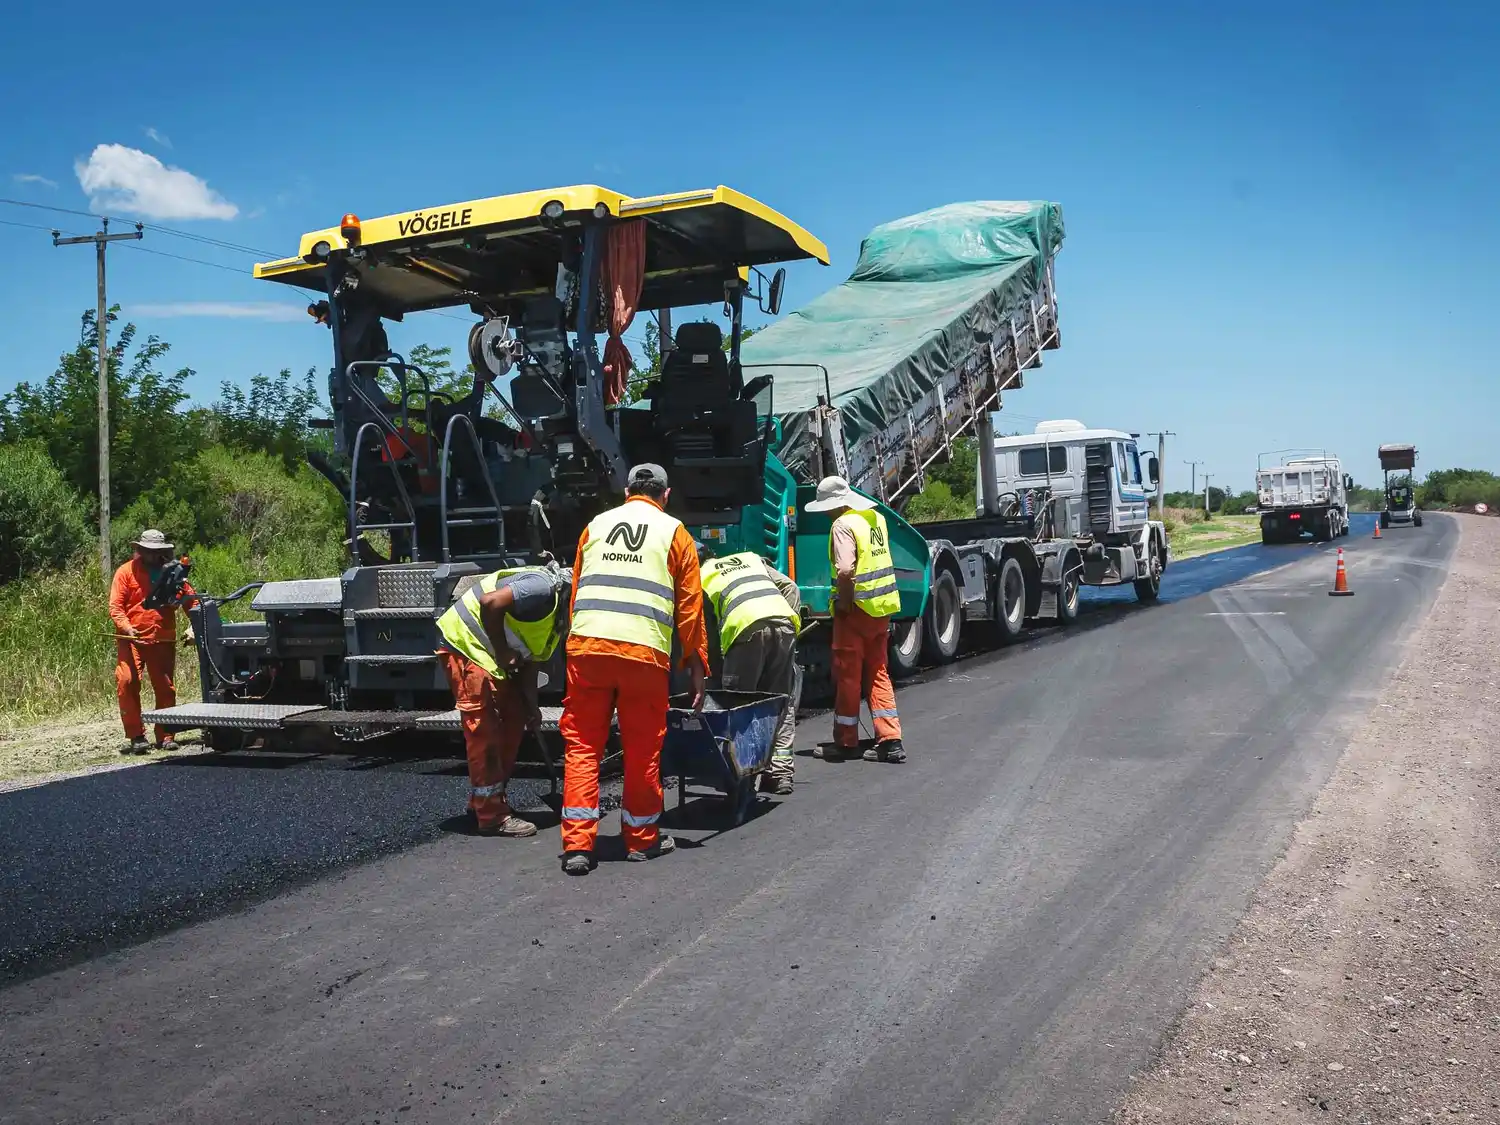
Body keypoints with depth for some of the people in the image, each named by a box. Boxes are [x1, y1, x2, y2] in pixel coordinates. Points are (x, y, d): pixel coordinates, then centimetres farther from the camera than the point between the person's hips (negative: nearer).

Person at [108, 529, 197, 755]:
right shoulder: (126, 571, 1)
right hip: (131, 639, -2)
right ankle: (135, 737, -8)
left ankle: (165, 736, 19)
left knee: (165, 688, 7)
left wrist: (194, 626, -3)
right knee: (126, 682, -15)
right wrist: (126, 627, -19)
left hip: (163, 640, 3)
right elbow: (115, 606, -3)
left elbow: (191, 599, 11)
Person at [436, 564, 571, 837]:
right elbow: (490, 602, -31)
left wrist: (532, 707, 7)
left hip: (489, 655, 11)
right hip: (463, 642, -11)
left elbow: (529, 660, 15)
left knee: (513, 723, 11)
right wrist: (503, 653, -20)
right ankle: (492, 816, -4)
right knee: (484, 730, -9)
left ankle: (483, 802, 22)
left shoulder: (557, 616, 11)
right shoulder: (543, 588, -22)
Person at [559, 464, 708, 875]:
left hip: (586, 645, 2)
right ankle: (642, 839, 23)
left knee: (581, 745, 9)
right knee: (642, 749, 11)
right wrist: (697, 668, 12)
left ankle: (577, 844, 4)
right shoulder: (673, 532, 11)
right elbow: (690, 606, 8)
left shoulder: (595, 526, 19)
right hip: (644, 652, -2)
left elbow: (575, 591, 17)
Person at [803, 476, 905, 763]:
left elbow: (845, 570, -26)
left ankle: (846, 740, 15)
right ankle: (890, 740, 10)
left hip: (857, 609, -8)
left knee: (847, 675, 5)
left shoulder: (843, 525, -16)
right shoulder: (877, 518, 10)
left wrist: (843, 602, -15)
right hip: (883, 607, 8)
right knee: (878, 674, 13)